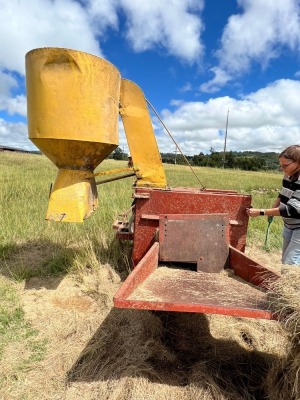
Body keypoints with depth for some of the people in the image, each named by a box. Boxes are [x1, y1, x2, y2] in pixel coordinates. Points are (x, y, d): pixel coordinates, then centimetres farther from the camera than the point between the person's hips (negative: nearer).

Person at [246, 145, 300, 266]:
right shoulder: (288, 176, -1)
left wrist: (260, 212, -27)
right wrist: (272, 211, 0)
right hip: (289, 226, 8)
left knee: (289, 264, -6)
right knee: (285, 261, 18)